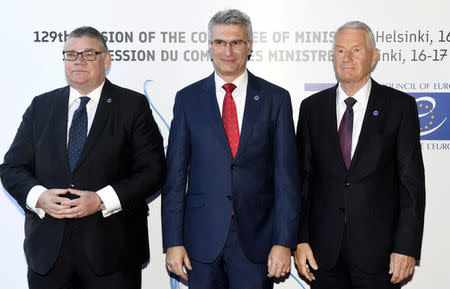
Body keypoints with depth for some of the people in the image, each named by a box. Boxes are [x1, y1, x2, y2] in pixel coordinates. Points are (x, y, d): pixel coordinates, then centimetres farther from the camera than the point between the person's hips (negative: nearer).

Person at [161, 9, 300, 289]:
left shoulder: (276, 98, 2)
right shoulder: (188, 98, 4)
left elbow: (287, 176, -1)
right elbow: (175, 176, 3)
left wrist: (284, 243, -8)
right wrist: (173, 242, -3)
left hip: (256, 239, 0)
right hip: (203, 239, 1)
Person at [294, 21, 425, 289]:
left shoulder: (400, 106, -1)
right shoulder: (312, 107, 5)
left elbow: (411, 181, -3)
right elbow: (302, 176, 5)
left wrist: (407, 247, -9)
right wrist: (300, 239, -3)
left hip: (377, 247, -2)